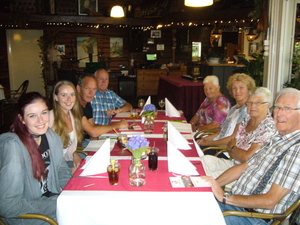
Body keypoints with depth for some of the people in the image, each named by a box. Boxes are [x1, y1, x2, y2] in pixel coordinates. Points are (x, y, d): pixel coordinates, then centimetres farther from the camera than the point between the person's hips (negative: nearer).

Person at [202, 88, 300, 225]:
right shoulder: (276, 140, 10)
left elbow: (270, 201, -21)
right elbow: (243, 167, 13)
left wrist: (225, 197, -20)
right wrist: (213, 184, 1)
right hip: (234, 201, 8)